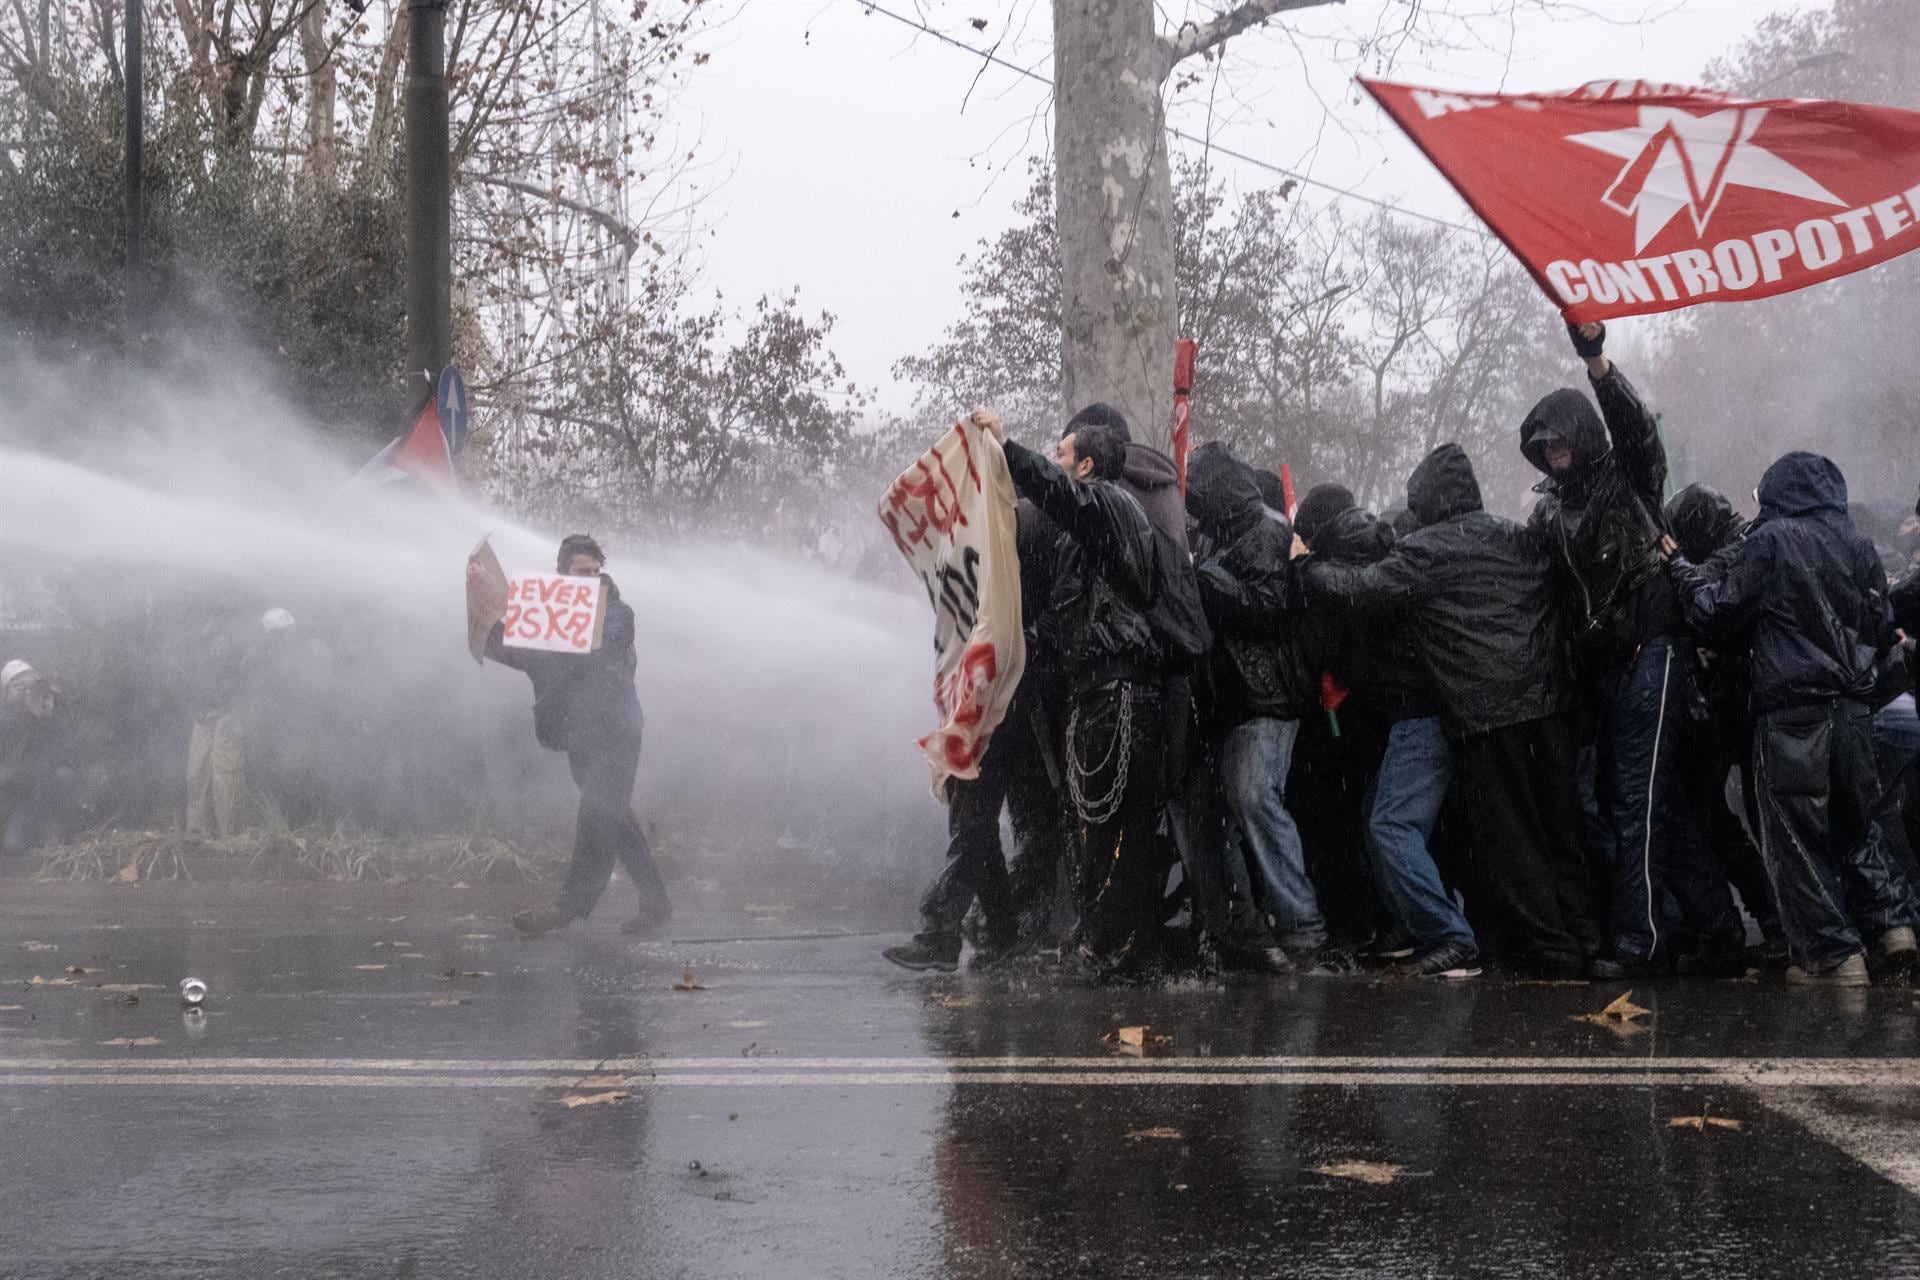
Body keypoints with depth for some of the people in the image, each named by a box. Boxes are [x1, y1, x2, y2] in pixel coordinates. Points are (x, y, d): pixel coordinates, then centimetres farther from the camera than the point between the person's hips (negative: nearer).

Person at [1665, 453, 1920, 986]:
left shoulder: (1771, 541, -6)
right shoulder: (1860, 549, 8)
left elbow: (1717, 610, -4)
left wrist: (1680, 565, 10)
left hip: (1792, 713, -5)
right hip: (1854, 710, 5)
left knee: (1796, 837, 1)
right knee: (1855, 825, 20)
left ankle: (1832, 955, -1)